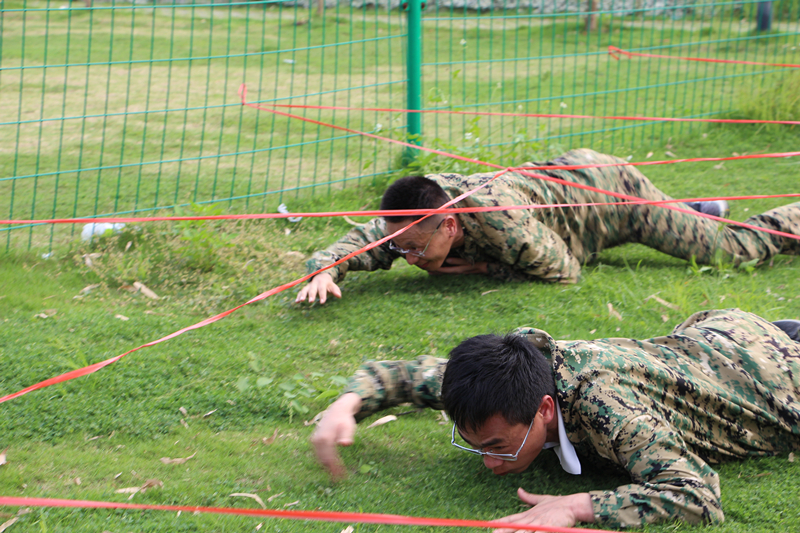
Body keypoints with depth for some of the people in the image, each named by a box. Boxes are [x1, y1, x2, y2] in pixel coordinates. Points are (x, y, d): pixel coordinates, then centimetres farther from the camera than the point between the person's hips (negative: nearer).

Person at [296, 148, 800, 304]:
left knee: (729, 247, 9)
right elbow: (358, 241, -21)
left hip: (613, 190, -7)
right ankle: (700, 209, 53)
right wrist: (325, 270, -41)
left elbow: (564, 272, -28)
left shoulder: (502, 223, -43)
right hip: (568, 174, 7)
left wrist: (483, 267, -28)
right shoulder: (422, 205, -25)